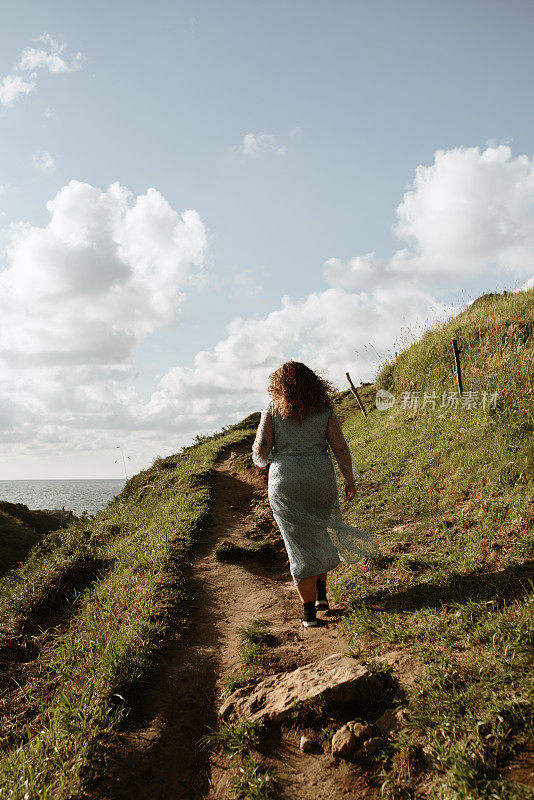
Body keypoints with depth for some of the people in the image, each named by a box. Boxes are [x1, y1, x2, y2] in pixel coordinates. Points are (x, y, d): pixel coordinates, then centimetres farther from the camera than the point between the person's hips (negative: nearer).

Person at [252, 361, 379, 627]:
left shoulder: (272, 409, -1)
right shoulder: (324, 410, 1)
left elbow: (261, 447, -6)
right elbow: (340, 448, -1)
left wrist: (260, 461, 16)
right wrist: (350, 480, 8)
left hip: (285, 481, -1)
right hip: (320, 478, 1)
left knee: (301, 544, 5)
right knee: (320, 533, 23)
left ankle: (309, 610, 7)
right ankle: (321, 593, 24)